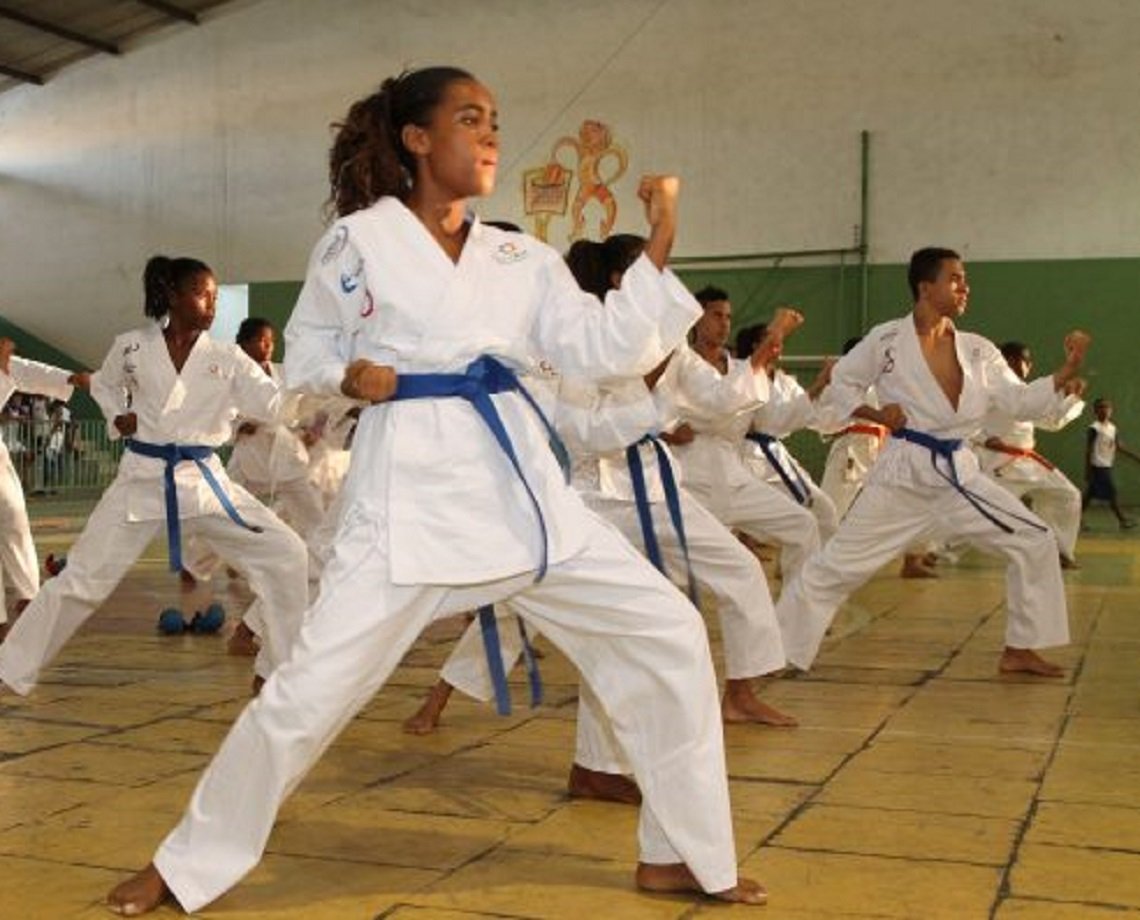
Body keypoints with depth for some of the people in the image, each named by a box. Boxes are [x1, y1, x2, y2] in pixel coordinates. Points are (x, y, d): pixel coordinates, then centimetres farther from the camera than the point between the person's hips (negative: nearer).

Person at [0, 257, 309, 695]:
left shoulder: (227, 359, -2)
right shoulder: (132, 346, -2)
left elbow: (276, 403, -13)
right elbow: (103, 384, 19)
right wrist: (118, 417, -1)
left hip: (204, 479, 1)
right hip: (142, 478, -1)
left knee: (285, 555, -9)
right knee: (82, 577, 1)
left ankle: (284, 671, 7)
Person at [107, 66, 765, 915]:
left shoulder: (524, 258, 11)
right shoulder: (360, 240, 0)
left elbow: (609, 350, 3)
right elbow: (306, 352, 10)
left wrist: (659, 245, -5)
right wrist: (349, 378, -11)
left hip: (522, 480, 5)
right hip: (413, 484, -4)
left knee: (667, 636, 0)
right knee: (313, 684, -7)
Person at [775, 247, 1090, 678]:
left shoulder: (978, 350, 5)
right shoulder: (886, 338, -7)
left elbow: (1021, 402, 2)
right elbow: (839, 384, 4)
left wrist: (1068, 371, -9)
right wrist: (876, 414, -12)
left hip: (960, 474, 5)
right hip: (903, 474, -5)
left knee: (1035, 542, 2)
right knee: (836, 563, -4)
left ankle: (1019, 651, 17)